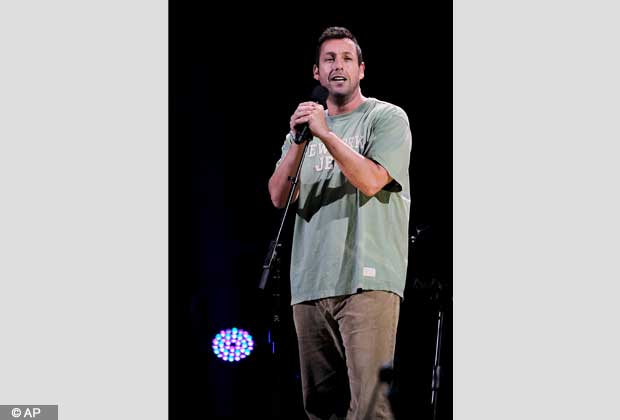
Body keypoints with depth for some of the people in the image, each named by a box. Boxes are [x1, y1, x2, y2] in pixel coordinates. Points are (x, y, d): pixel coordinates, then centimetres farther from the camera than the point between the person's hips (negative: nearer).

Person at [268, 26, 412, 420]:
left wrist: (326, 134, -12)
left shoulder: (387, 118, 5)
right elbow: (279, 197, 9)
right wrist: (298, 143, -4)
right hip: (309, 283, 6)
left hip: (367, 280, -6)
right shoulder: (307, 124, 21)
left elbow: (370, 180, -11)